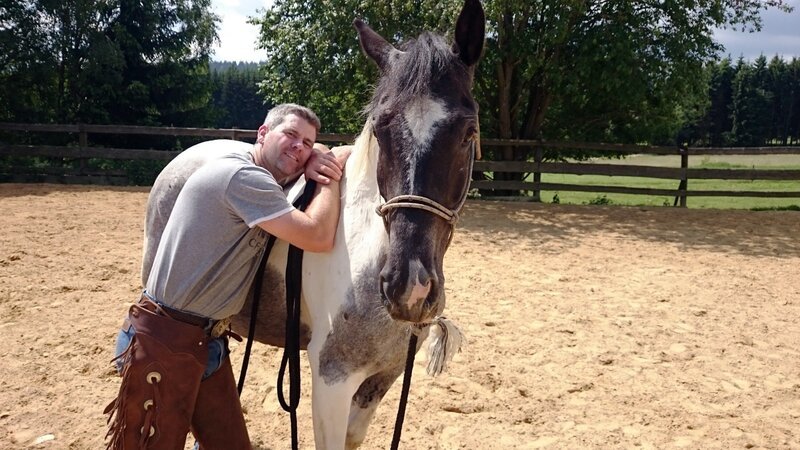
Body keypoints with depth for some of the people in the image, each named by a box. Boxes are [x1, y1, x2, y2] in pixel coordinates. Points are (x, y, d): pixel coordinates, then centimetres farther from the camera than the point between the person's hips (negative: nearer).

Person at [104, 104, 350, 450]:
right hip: (165, 342, -9)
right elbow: (318, 237, -25)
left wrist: (319, 164, 0)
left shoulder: (261, 176, 8)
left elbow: (315, 154, 25)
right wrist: (331, 179, -10)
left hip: (208, 340, 9)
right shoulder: (244, 176, -22)